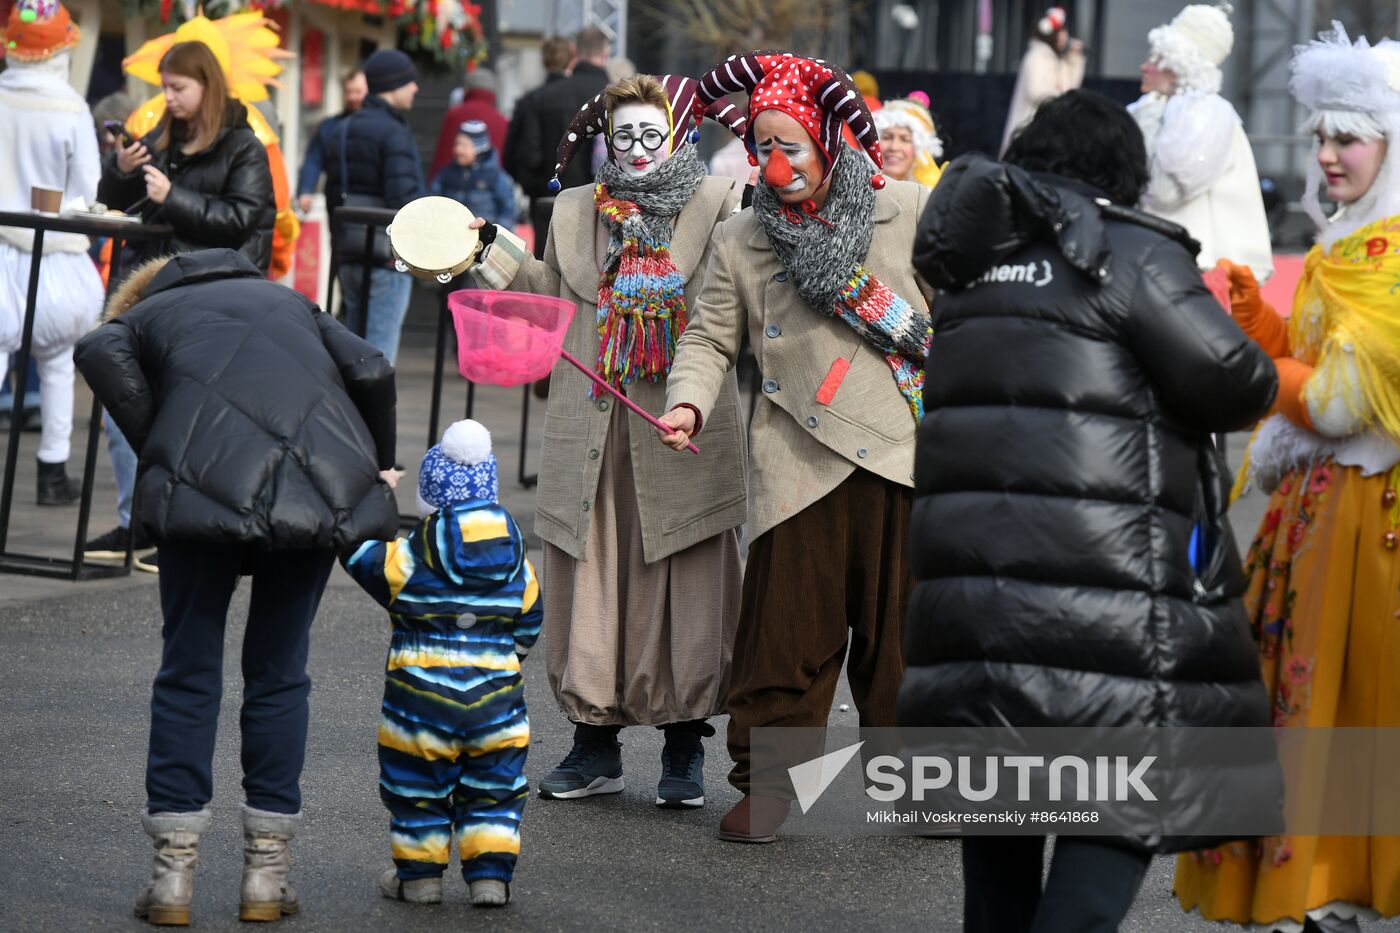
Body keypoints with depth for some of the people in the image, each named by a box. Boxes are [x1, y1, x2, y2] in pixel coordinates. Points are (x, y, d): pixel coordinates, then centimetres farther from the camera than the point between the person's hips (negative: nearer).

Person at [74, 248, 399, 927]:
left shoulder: (142, 315, 27)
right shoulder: (286, 300, 34)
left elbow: (99, 354, 1)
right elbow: (371, 373, 16)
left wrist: (156, 449, 7)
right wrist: (377, 467, 26)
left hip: (207, 481, -2)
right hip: (324, 482, 2)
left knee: (188, 669, 9)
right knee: (278, 672, 14)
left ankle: (173, 874, 7)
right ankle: (266, 874, 14)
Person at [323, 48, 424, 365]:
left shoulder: (340, 132, 15)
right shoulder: (393, 133, -12)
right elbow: (403, 198, -21)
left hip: (349, 257, 8)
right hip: (386, 260, -8)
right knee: (379, 355, -7)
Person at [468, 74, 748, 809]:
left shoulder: (717, 206, 4)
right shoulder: (576, 212, 14)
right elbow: (556, 298, 19)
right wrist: (499, 254, 10)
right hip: (592, 431, 3)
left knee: (686, 590, 1)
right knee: (591, 583, 5)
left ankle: (684, 751, 11)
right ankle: (595, 746, 15)